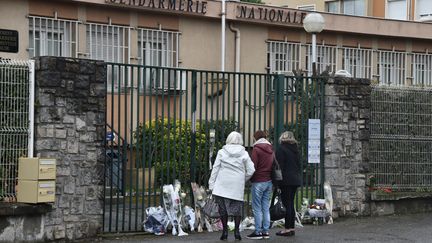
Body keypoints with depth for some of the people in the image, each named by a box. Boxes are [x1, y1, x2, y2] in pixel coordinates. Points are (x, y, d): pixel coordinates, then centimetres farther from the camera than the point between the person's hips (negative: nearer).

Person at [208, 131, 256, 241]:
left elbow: (215, 169, 0)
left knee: (223, 207, 6)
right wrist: (243, 180, 17)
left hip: (222, 186, 0)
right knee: (237, 207, 8)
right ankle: (237, 230, 5)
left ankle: (225, 231, 7)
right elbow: (251, 171, 0)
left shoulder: (222, 152, 1)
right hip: (237, 187, 0)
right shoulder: (244, 154, 2)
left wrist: (211, 184, 4)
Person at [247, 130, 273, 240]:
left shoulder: (256, 149, -9)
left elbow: (253, 166, -12)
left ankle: (258, 232, -3)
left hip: (259, 181, -7)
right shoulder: (270, 149, 12)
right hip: (269, 181, 7)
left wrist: (250, 178, 2)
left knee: (257, 208, -2)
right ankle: (266, 231, 11)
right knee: (266, 207, 10)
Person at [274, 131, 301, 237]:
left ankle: (287, 228, -5)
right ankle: (292, 227, 15)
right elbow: (299, 165, 16)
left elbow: (280, 166, -13)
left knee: (287, 204, -5)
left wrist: (278, 180, -11)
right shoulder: (295, 149, 14)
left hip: (286, 180, -7)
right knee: (291, 203, 13)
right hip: (296, 179, 7)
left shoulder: (281, 149, -8)